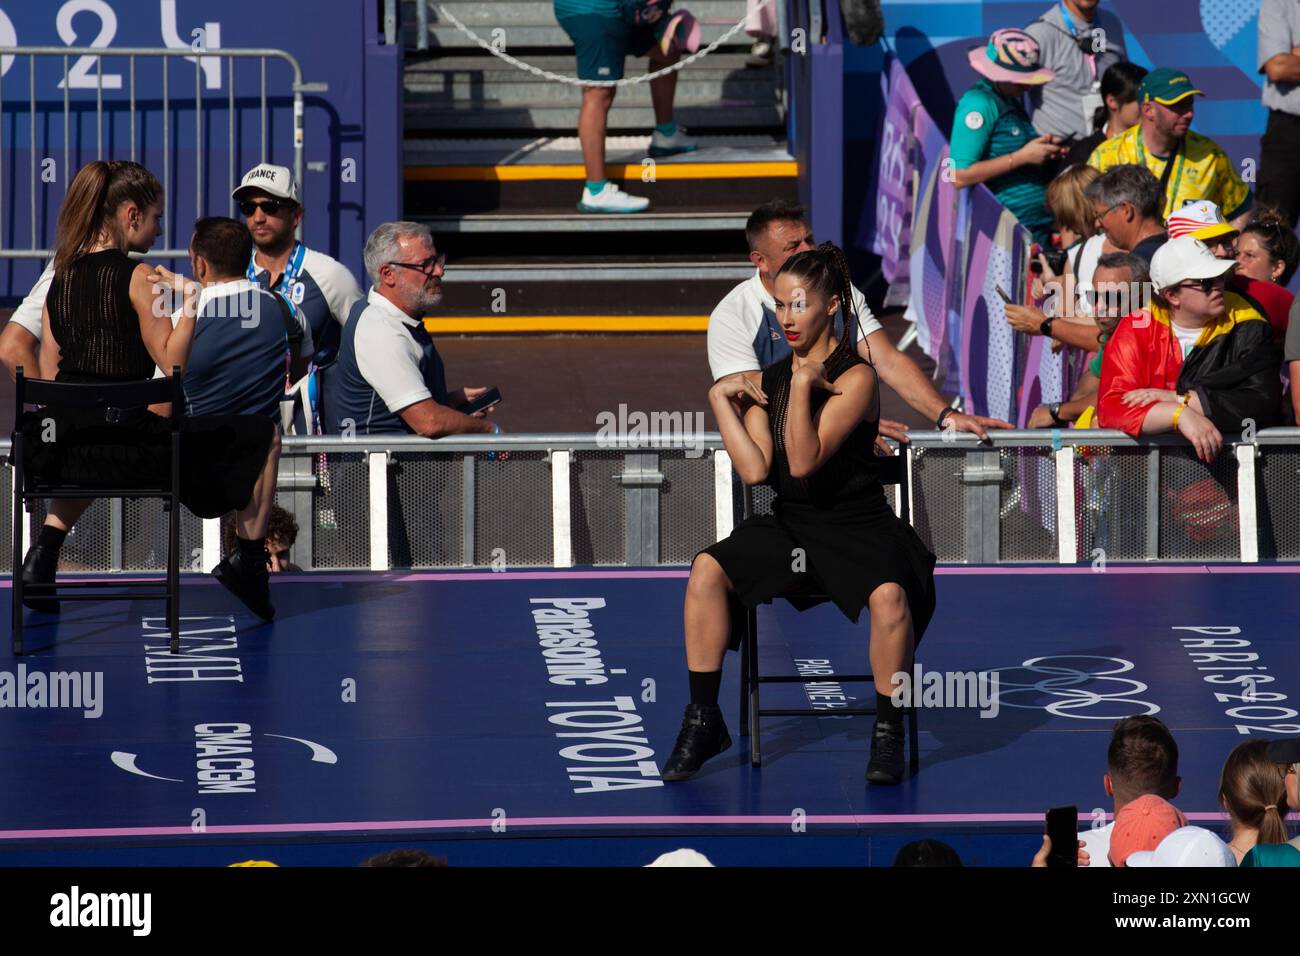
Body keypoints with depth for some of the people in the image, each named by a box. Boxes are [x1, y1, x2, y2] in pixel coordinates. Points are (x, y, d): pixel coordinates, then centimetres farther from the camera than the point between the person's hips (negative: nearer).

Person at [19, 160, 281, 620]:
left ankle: (46, 548, 26)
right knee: (263, 438, 11)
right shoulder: (136, 277, -10)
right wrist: (191, 303, -3)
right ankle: (248, 560, 17)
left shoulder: (61, 277, 9)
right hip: (129, 447, -6)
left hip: (63, 447, 6)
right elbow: (171, 362, -10)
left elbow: (50, 372, 13)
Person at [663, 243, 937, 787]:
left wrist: (803, 385, -23)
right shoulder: (768, 381, 9)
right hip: (789, 527, 5)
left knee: (889, 596, -35)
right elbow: (755, 470, -4)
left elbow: (804, 462, -19)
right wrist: (720, 401, -4)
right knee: (708, 569, -21)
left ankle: (888, 733, -15)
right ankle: (703, 722, -12)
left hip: (856, 527, -5)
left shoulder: (855, 379, -8)